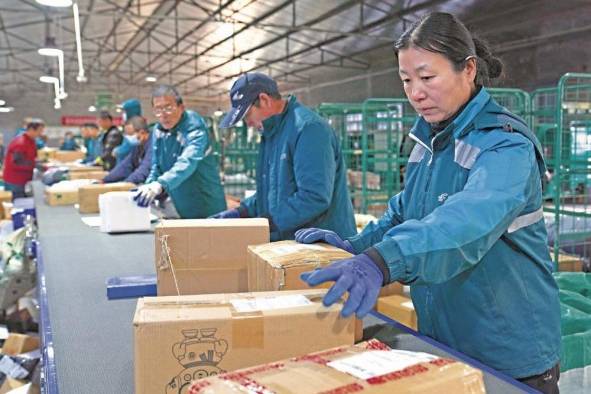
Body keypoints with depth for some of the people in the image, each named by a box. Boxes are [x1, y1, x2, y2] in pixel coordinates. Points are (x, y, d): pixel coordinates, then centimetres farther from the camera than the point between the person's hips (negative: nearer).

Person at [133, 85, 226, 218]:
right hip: (175, 206, 6)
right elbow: (156, 167, 10)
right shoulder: (158, 130, 3)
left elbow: (187, 162, -36)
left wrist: (160, 184, -52)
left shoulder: (194, 127, -19)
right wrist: (146, 191, -9)